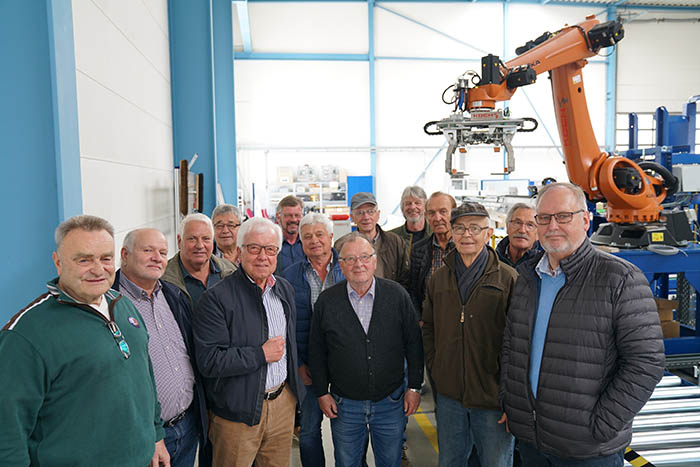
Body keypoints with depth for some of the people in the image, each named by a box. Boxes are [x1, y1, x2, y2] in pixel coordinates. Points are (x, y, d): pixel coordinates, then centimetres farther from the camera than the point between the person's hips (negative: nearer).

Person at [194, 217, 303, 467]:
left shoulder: (285, 289, 7)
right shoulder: (216, 298, -16)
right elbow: (208, 361, -22)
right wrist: (261, 355, -19)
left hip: (283, 401, 6)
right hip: (238, 412, -5)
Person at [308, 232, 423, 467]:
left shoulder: (397, 295, -6)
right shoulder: (326, 300, -5)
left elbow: (414, 343, -1)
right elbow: (317, 351, 2)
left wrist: (415, 387, -1)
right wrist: (322, 393, 0)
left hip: (391, 402, 0)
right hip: (344, 405, 0)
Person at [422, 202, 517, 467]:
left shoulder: (508, 279, -9)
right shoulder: (439, 279, 5)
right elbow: (428, 327, 15)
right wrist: (434, 366, 6)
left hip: (493, 397, -4)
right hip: (449, 394, 4)